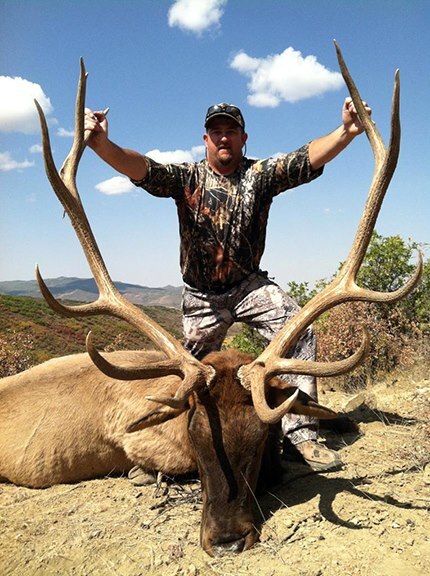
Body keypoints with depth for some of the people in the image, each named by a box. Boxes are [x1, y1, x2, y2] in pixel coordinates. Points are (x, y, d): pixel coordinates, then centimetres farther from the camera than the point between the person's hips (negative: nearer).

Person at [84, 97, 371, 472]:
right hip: (202, 296, 0)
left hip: (249, 285, 0)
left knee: (300, 332, -21)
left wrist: (346, 132, -36)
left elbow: (308, 160, -18)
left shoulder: (261, 174, -4)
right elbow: (143, 169, -21)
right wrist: (102, 145, -40)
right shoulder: (187, 178, -5)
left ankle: (300, 433, -14)